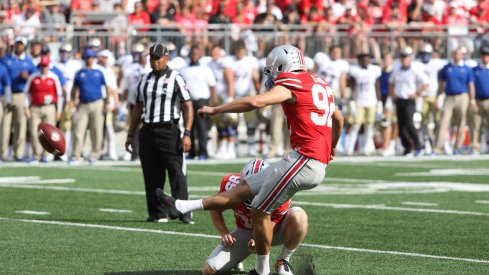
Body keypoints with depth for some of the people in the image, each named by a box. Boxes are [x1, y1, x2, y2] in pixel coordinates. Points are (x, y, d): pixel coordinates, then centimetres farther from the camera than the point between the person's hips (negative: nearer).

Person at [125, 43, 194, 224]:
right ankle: (157, 213, 12)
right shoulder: (145, 80, 14)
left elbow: (188, 107, -5)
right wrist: (130, 134, 18)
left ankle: (184, 212, -11)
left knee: (177, 173, -9)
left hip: (168, 130, -5)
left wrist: (187, 134, -14)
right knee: (152, 176, 6)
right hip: (147, 132, 5)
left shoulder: (175, 78, -2)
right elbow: (138, 108, 21)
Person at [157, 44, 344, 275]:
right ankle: (182, 206, 12)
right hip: (318, 164, 9)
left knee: (260, 211, 1)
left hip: (304, 160, -9)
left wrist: (215, 110, -12)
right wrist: (331, 147, 50)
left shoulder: (291, 85, -8)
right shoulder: (319, 84, 18)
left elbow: (255, 102, -22)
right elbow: (338, 119, 32)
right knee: (246, 188, 9)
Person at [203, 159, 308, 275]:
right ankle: (234, 258, 20)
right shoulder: (230, 185, -28)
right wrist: (224, 234, -22)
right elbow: (215, 209, -7)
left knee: (298, 217, -36)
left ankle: (283, 261, -13)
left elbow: (272, 224, -24)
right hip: (245, 231, 1)